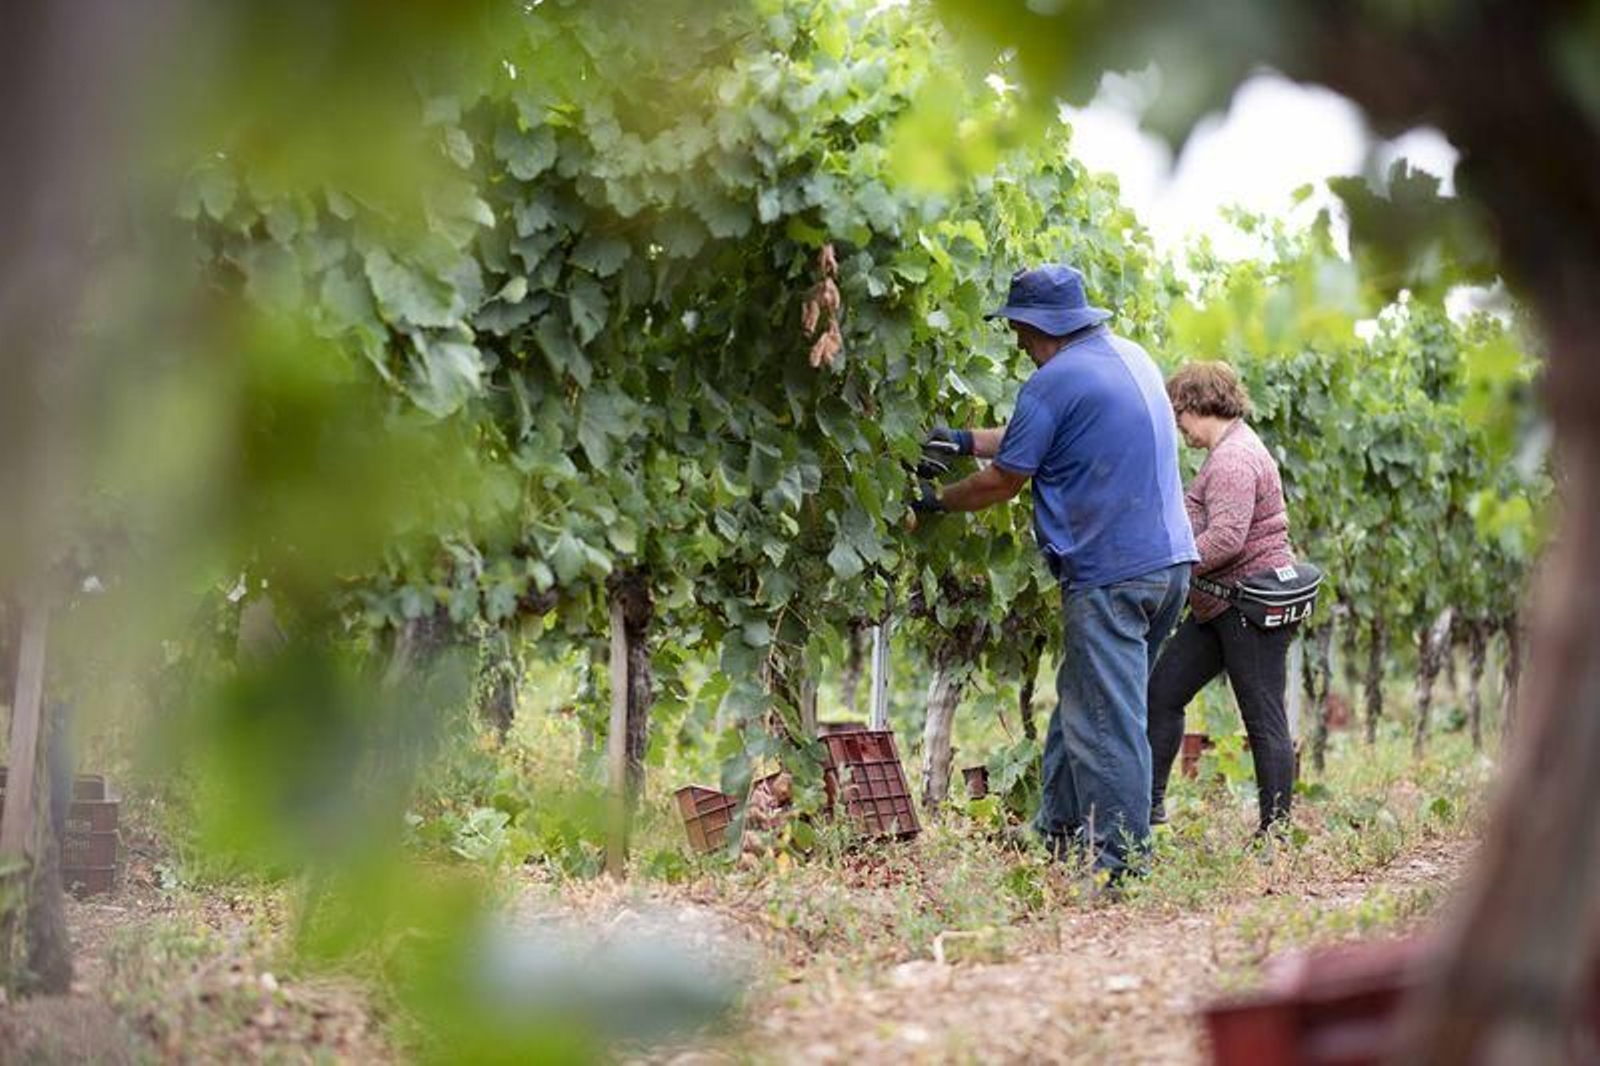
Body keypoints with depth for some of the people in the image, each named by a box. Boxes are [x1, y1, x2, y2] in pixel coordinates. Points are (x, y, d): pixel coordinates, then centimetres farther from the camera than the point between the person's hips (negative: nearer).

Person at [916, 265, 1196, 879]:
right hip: (1169, 559, 9)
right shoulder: (1130, 358, 15)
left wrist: (936, 502, 12)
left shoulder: (1054, 383, -13)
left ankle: (1119, 859, -4)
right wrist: (968, 440, 27)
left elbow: (1003, 481, -4)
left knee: (1105, 721, -5)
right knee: (1080, 703, 17)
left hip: (1110, 575, -9)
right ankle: (1060, 831, 22)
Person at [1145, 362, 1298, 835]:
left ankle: (1276, 831, 0)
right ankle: (1149, 801, 15)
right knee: (1163, 691, 10)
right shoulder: (1230, 451, 17)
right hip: (1221, 606, 11)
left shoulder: (1234, 459, -17)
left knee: (1264, 721, -5)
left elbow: (1226, 537, -28)